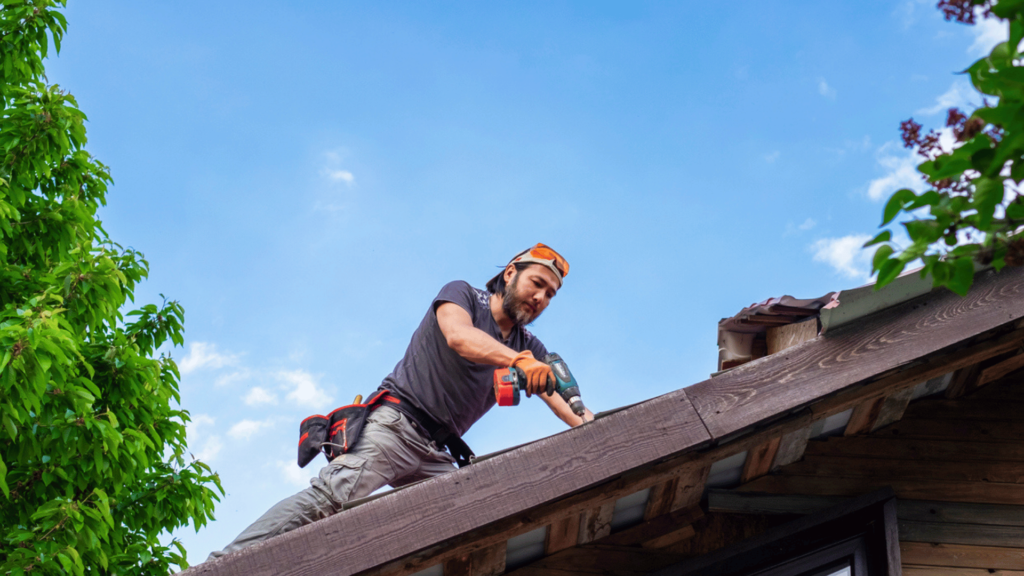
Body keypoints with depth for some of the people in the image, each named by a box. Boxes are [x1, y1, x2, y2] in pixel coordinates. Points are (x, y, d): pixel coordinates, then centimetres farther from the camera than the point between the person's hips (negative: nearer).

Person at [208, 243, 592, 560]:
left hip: (435, 456, 7)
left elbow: (563, 402, 8)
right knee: (332, 496, -27)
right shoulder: (462, 295, 6)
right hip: (395, 424, -7)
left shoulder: (530, 350, 21)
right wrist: (518, 360, -33)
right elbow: (458, 336, -17)